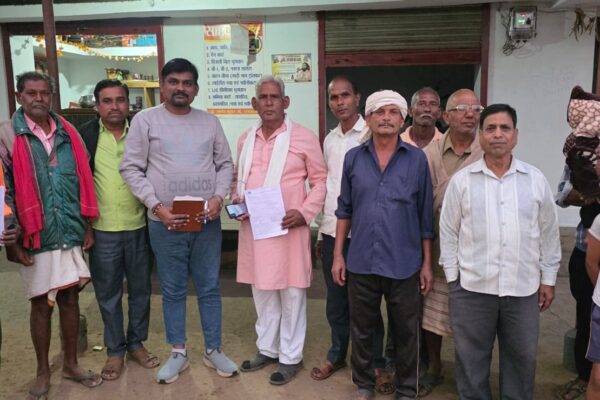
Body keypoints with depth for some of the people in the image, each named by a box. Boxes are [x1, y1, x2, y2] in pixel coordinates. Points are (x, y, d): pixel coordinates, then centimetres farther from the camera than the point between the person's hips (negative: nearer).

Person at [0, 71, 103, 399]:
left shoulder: (67, 133, 6)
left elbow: (82, 182, 10)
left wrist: (87, 227, 8)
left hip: (71, 234, 3)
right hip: (35, 237, -3)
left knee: (71, 299, 11)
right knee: (41, 304, 8)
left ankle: (70, 364, 28)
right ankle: (43, 371, 25)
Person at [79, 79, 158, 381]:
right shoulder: (85, 135, -4)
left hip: (139, 228, 1)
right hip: (102, 231, -1)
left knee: (140, 289, 13)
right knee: (108, 293, 11)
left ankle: (136, 344, 32)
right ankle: (115, 350, 28)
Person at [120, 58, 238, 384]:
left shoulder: (210, 122, 8)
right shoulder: (145, 119, 0)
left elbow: (225, 164, 10)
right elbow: (131, 168, -3)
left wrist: (218, 198, -7)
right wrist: (157, 206, -13)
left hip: (207, 221, 2)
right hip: (165, 223, -2)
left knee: (209, 288, 11)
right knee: (172, 291, 11)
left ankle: (213, 350, 27)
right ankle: (178, 353, 28)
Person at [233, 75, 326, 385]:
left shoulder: (304, 137, -5)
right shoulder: (246, 139, 10)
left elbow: (320, 180, -3)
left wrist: (305, 212, -15)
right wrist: (236, 199, 1)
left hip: (288, 227, -5)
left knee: (291, 293, 5)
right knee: (261, 290, 15)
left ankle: (290, 357, 20)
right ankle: (267, 349, 33)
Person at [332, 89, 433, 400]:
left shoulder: (417, 159, -2)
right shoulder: (353, 158, 2)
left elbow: (425, 216, 1)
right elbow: (344, 210, 6)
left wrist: (427, 263, 1)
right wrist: (338, 255, 3)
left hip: (404, 264, -1)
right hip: (361, 262, 2)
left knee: (405, 332, 12)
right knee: (361, 329, 15)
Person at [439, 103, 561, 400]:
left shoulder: (536, 180, 3)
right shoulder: (461, 180, -2)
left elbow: (549, 233, 8)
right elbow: (448, 232, 1)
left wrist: (548, 279, 7)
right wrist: (452, 277, -1)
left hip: (523, 287, 2)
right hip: (471, 287, -1)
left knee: (521, 356, 16)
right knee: (471, 357, 11)